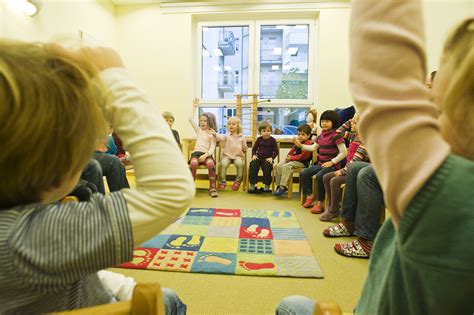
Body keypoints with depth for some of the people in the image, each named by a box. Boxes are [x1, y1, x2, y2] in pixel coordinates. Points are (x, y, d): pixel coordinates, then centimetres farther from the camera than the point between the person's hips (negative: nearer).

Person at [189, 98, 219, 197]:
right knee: (193, 163, -35)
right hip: (196, 152, 2)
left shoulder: (212, 134, 7)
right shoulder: (199, 130, 16)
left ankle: (212, 188, -23)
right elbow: (191, 119, 10)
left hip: (207, 154, -2)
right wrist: (194, 107, 7)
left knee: (211, 164, -37)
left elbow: (212, 148, -4)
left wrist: (206, 155, -22)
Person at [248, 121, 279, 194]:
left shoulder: (272, 140, 2)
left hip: (267, 159, -2)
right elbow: (254, 148, 17)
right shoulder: (259, 139, 9)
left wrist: (272, 158, -11)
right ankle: (252, 185, -14)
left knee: (267, 168, -29)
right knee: (252, 166, -23)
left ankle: (267, 187, -12)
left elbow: (276, 151, 3)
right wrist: (254, 155, -1)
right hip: (258, 157, 3)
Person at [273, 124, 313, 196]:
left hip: (302, 162, -9)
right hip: (293, 160, 9)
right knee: (278, 166, -6)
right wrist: (288, 156, 2)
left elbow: (303, 156, -20)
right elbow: (292, 150, 25)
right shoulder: (298, 142, 17)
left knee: (287, 166, -32)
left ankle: (283, 187, -26)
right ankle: (279, 185, 0)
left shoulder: (308, 144, -12)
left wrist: (291, 158, -16)